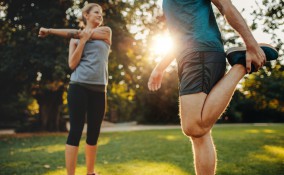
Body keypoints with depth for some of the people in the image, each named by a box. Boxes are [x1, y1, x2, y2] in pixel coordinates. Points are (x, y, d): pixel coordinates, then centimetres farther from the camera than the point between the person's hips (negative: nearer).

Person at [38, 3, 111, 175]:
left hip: (99, 89, 2)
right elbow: (72, 64, -3)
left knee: (94, 133, 7)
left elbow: (78, 32, 2)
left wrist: (51, 30, 8)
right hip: (79, 87, -2)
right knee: (76, 131, -7)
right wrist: (82, 40, -7)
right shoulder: (75, 38, 11)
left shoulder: (106, 31, 13)